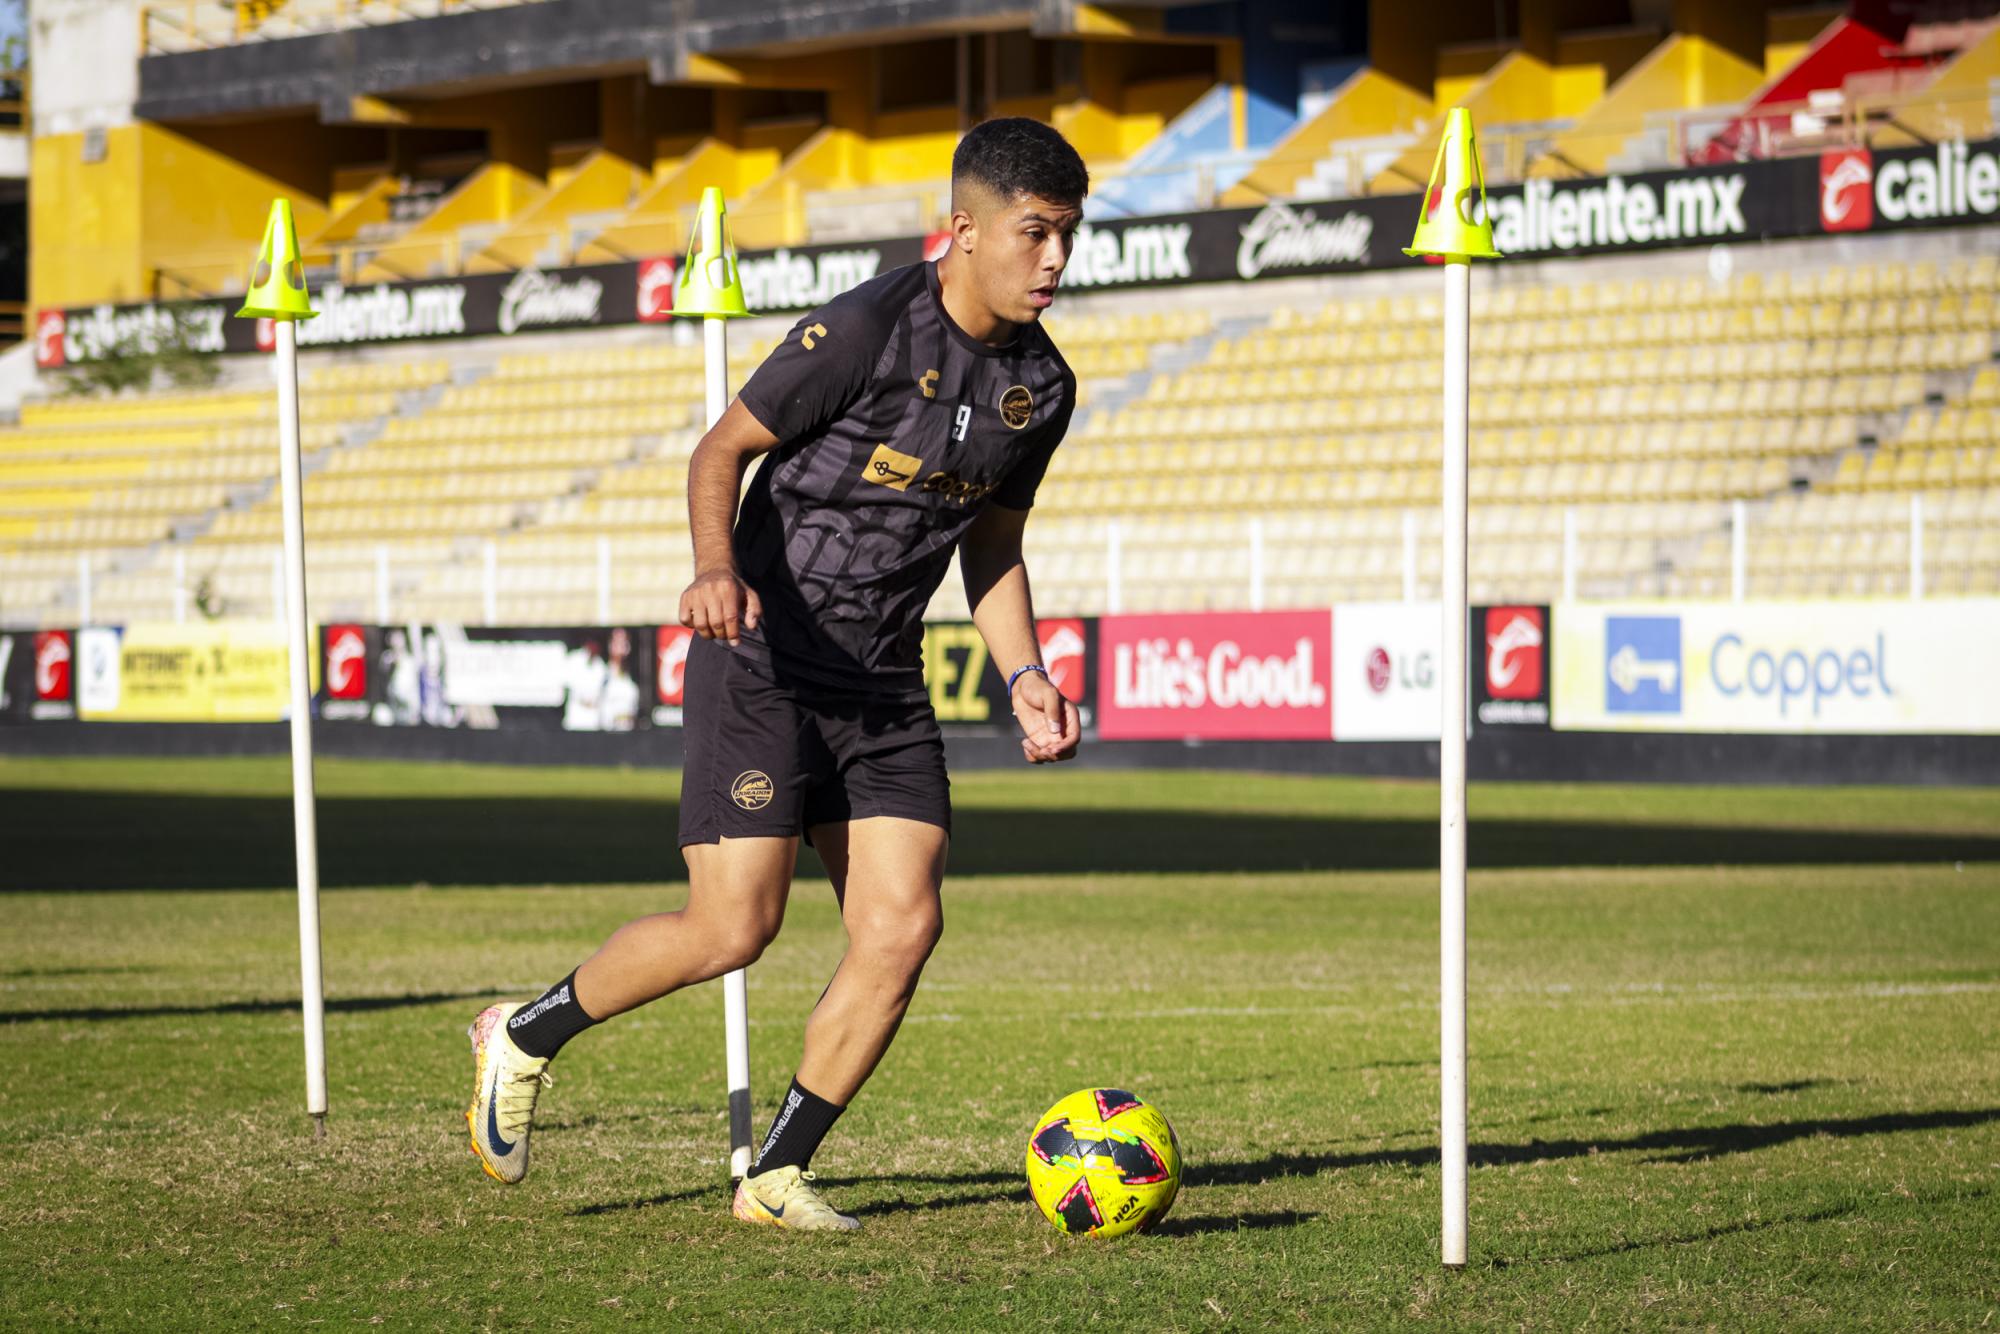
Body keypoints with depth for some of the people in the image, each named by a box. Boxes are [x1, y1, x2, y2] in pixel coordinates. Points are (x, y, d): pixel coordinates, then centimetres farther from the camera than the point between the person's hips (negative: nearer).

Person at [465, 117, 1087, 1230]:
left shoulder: (1042, 385, 5)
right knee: (734, 930, -11)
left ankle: (779, 1172, 7)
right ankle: (528, 1036, 14)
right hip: (765, 660, -6)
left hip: (885, 686, 6)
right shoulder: (863, 331, -16)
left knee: (903, 929, -7)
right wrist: (716, 566, -28)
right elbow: (722, 450, -9)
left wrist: (1027, 680, 3)